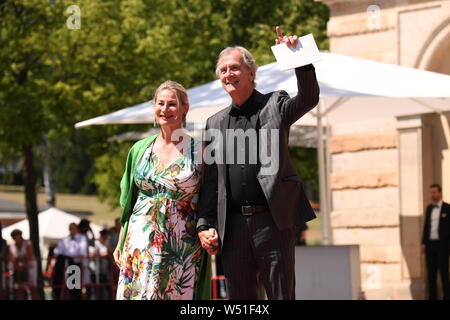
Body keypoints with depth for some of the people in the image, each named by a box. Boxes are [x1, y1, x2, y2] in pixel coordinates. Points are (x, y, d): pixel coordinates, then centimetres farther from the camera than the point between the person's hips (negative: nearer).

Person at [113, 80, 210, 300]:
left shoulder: (199, 151, 1)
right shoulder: (140, 149, 11)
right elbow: (128, 203, 14)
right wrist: (121, 243, 10)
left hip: (183, 248, -3)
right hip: (140, 246, 3)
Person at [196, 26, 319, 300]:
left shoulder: (275, 105, 6)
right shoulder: (216, 124, 16)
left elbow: (309, 98, -14)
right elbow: (210, 181, 15)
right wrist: (205, 225, 5)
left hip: (273, 221, -4)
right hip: (233, 225, 4)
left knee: (281, 294, -3)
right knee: (241, 298, 7)